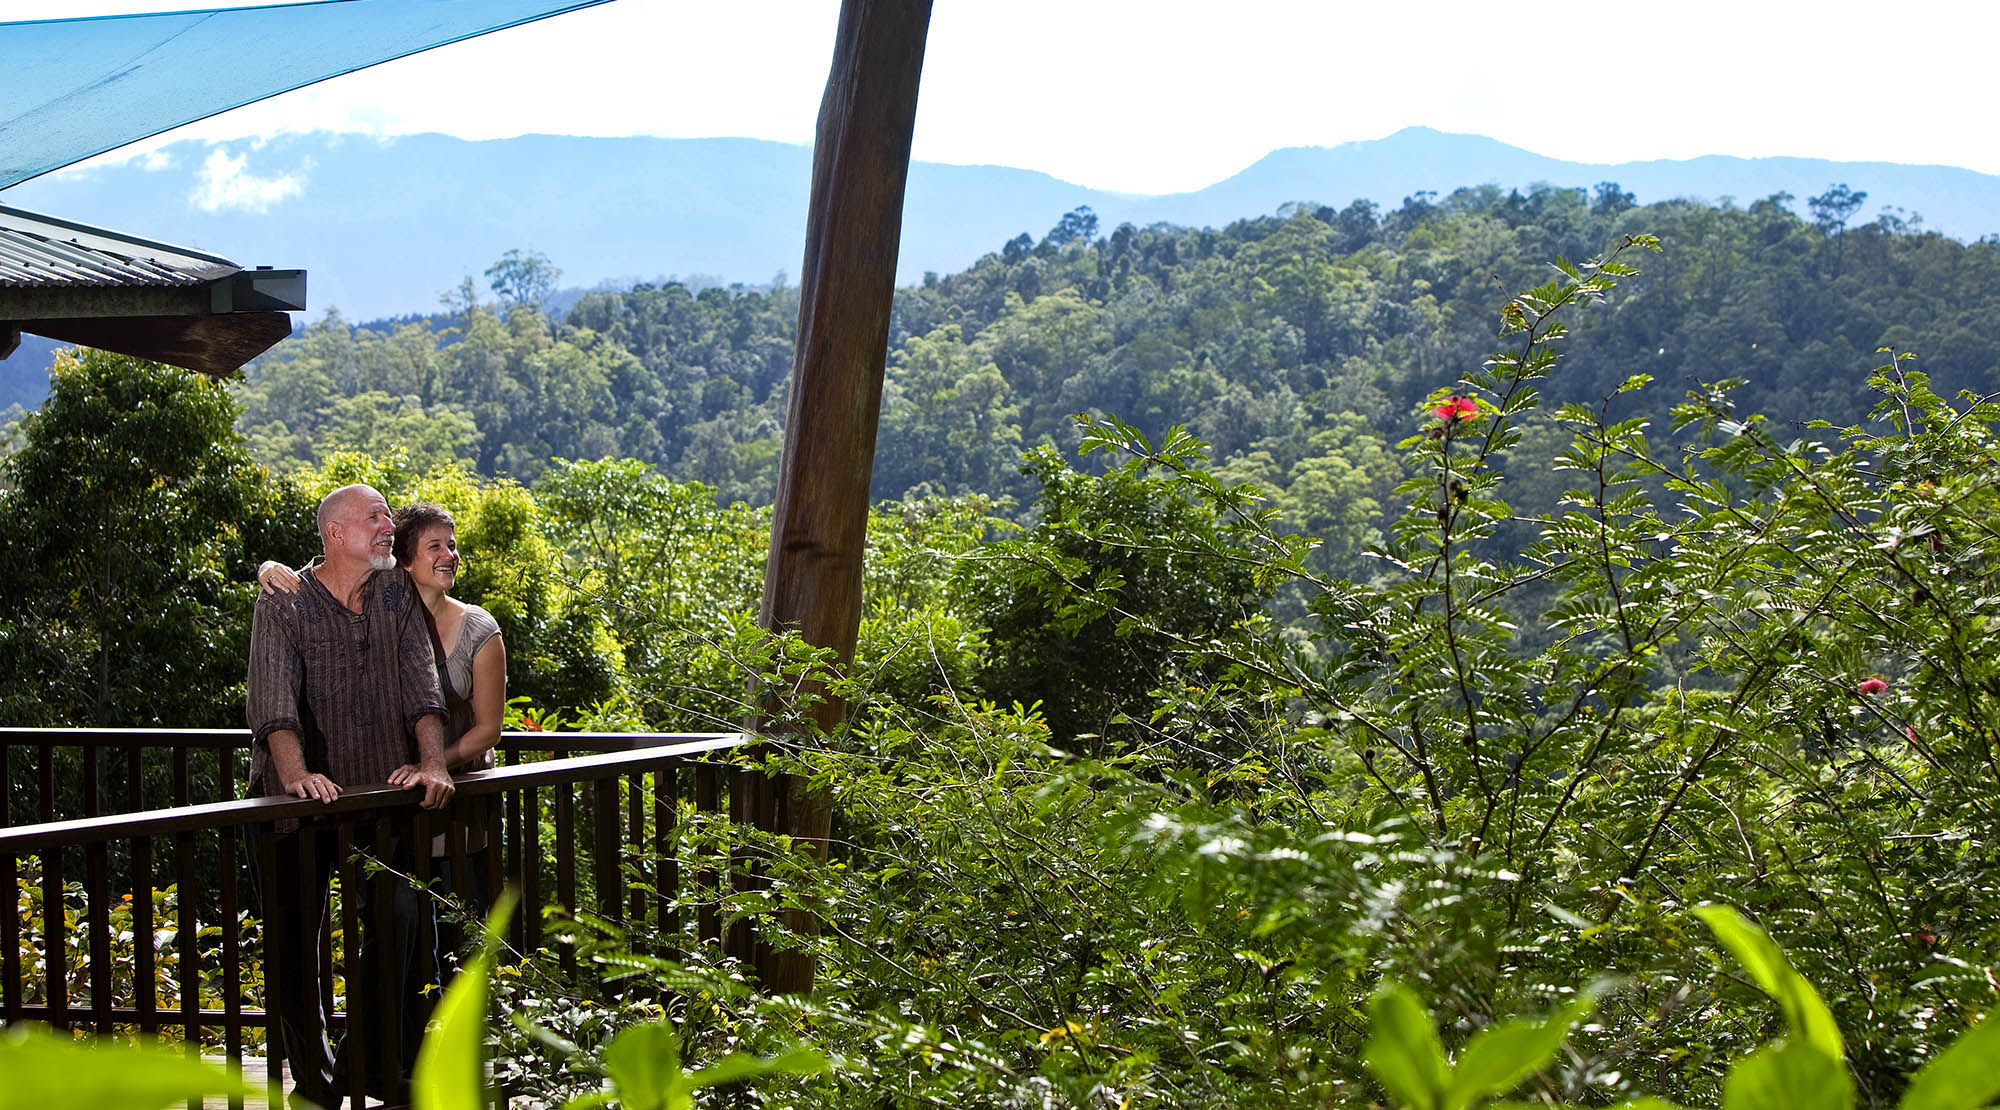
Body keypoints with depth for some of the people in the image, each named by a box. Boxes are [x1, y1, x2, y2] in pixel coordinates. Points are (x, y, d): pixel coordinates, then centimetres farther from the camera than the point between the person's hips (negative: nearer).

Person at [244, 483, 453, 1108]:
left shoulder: (398, 593, 5)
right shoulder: (284, 605, -7)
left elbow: (419, 683, -3)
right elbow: (273, 700, -21)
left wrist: (432, 762, -20)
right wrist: (295, 775, -38)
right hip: (297, 800, -2)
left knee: (403, 915, -14)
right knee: (293, 940, 3)